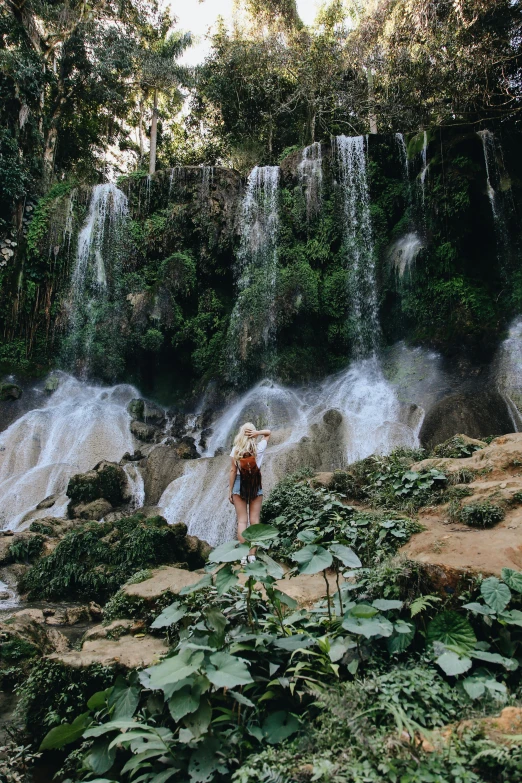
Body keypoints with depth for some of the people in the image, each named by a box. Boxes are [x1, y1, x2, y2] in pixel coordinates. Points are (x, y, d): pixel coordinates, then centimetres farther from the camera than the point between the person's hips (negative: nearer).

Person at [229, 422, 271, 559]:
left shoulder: (236, 450, -5)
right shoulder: (260, 448, -3)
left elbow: (233, 471, -5)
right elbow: (268, 432, 12)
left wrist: (230, 491, 1)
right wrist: (257, 433, -8)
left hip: (239, 485, -1)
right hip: (256, 485, 1)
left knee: (242, 521, 2)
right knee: (254, 520, 4)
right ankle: (252, 554, 4)